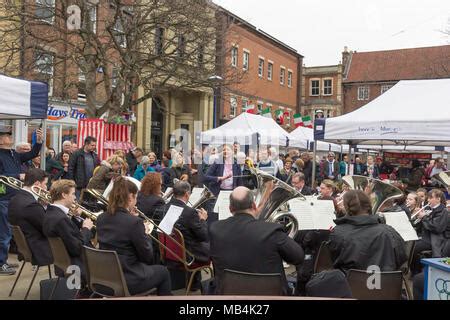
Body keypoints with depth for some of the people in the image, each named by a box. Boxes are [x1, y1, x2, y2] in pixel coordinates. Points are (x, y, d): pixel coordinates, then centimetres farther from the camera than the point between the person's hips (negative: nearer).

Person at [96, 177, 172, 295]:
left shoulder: (101, 218, 0)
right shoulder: (134, 222, -22)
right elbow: (147, 256, -13)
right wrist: (145, 235, 3)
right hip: (126, 281, -7)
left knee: (149, 267, 31)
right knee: (163, 271, 20)